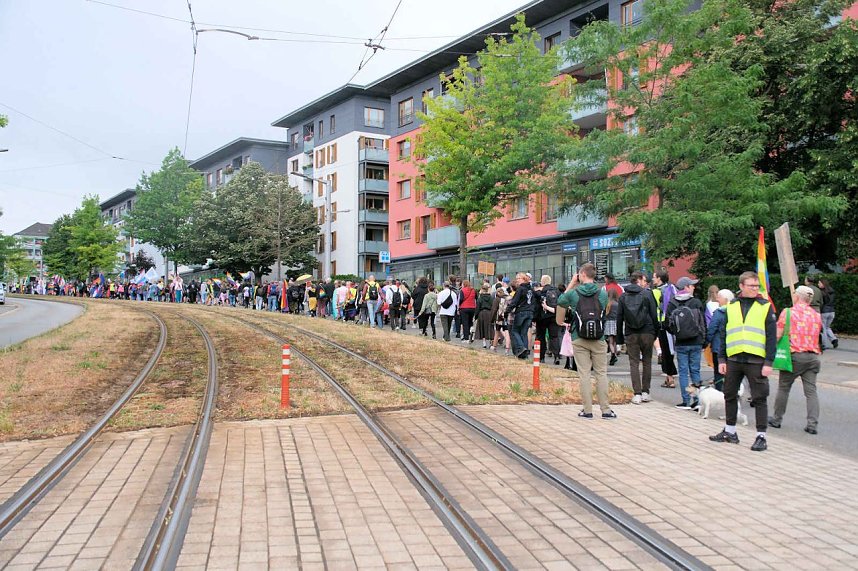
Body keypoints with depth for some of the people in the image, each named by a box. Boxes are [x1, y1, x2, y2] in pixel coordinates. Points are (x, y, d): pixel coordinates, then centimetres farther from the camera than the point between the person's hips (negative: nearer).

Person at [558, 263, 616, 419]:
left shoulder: (574, 294, -5)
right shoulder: (602, 293, -2)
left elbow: (560, 301, 14)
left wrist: (572, 284, 16)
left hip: (579, 340, -1)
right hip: (599, 340, 1)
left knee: (584, 374, 4)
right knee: (601, 373, 7)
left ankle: (587, 410, 6)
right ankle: (606, 410, 9)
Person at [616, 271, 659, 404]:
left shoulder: (623, 297, 7)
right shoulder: (647, 294, 0)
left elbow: (619, 318, 6)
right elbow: (654, 315, -3)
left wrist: (620, 337, 10)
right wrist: (655, 332, 5)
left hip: (630, 334, 1)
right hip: (647, 333, -1)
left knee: (634, 363, 3)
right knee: (647, 362, 10)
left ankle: (637, 394, -2)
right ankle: (645, 393, 11)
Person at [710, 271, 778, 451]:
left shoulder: (765, 306, 0)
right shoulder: (731, 306, 8)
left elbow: (772, 336, -3)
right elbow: (723, 334, 9)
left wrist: (768, 362, -9)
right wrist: (722, 360, 4)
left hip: (756, 360, -4)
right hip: (733, 360, 4)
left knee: (759, 399, 1)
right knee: (730, 396, 13)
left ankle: (761, 437, 10)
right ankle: (730, 431, 28)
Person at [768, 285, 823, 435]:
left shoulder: (788, 312, -6)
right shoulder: (817, 315, 11)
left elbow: (778, 335, -8)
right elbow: (816, 336, 16)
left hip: (795, 355, -4)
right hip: (813, 356, 4)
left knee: (783, 388, 9)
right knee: (811, 391, 3)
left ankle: (777, 419, 17)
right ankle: (812, 424, -2)